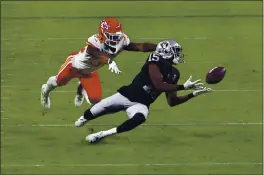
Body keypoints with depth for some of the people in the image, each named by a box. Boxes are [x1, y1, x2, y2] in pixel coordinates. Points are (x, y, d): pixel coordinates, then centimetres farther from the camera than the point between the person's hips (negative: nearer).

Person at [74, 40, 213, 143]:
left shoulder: (173, 74, 8)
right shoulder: (155, 62, -12)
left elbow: (172, 102, 13)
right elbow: (158, 86, -25)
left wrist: (193, 94, 5)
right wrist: (184, 87, -21)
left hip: (140, 104, 4)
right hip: (127, 95, -4)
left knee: (139, 119, -30)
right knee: (93, 113, 1)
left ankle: (102, 134, -22)